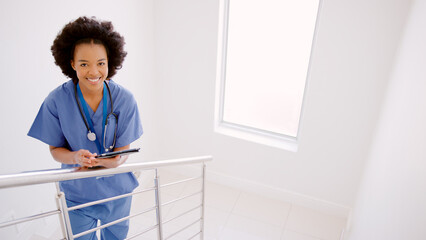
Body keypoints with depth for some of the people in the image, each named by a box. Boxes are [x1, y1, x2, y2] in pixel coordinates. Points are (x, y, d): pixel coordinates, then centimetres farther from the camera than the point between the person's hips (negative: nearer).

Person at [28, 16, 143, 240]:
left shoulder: (124, 99, -17)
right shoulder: (57, 101, -17)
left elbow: (124, 150, -11)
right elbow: (55, 149, -7)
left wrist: (114, 160, -35)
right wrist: (76, 157, -30)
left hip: (116, 189, 1)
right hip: (77, 193, -1)